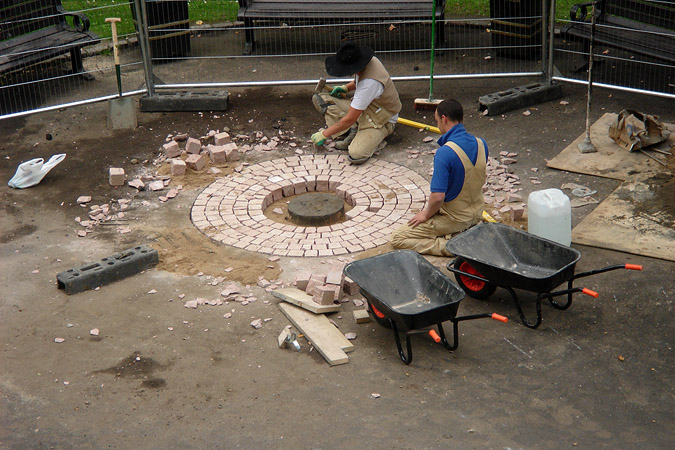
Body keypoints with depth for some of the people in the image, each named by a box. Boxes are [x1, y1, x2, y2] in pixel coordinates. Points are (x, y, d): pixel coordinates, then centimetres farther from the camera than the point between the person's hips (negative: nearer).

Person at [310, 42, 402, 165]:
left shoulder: (370, 82, -36)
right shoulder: (369, 60, -9)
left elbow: (350, 119, -29)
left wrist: (323, 135, -19)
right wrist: (346, 88, 1)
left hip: (380, 121, -9)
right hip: (362, 109, 9)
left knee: (356, 155, -36)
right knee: (320, 98, -3)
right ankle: (350, 132, -8)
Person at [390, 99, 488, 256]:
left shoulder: (445, 152, -29)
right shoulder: (481, 144, -5)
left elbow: (438, 197, -31)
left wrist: (426, 214, -10)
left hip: (454, 218, -8)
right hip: (477, 214, 8)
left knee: (397, 238, 1)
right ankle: (464, 232, 12)